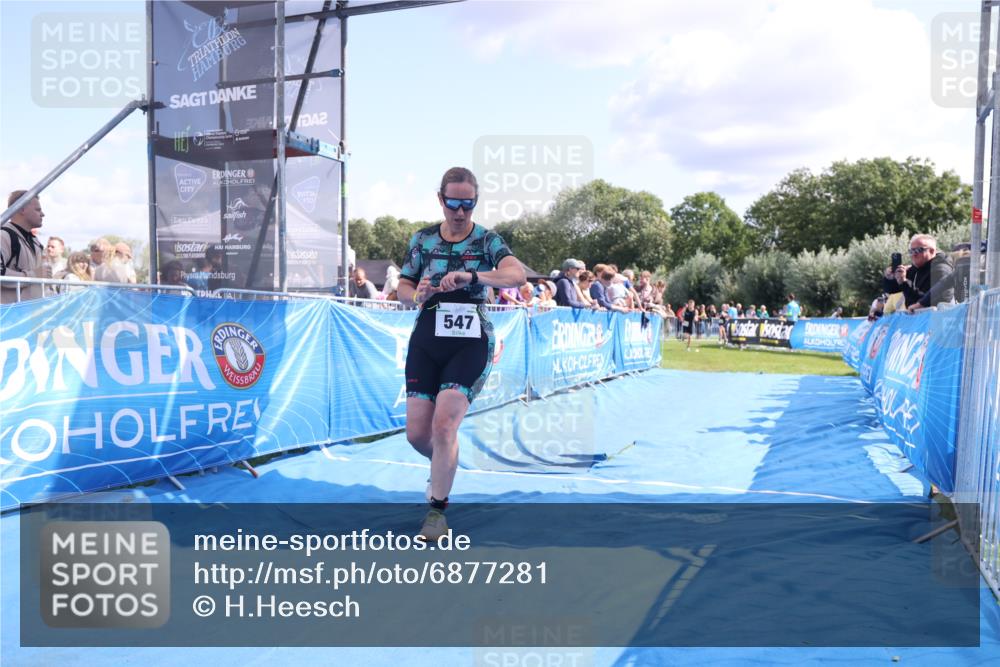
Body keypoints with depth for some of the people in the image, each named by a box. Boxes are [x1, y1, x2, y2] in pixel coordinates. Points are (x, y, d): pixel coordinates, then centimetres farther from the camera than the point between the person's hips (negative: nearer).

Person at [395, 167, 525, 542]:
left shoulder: (487, 240, -2)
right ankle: (444, 464, 37)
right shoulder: (423, 239, 7)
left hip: (470, 343, -3)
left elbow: (517, 274, -21)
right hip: (427, 340, 3)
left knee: (443, 425, -16)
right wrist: (418, 294, -13)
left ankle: (437, 509, 4)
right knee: (417, 433, 1)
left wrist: (471, 276, -37)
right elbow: (402, 289, 11)